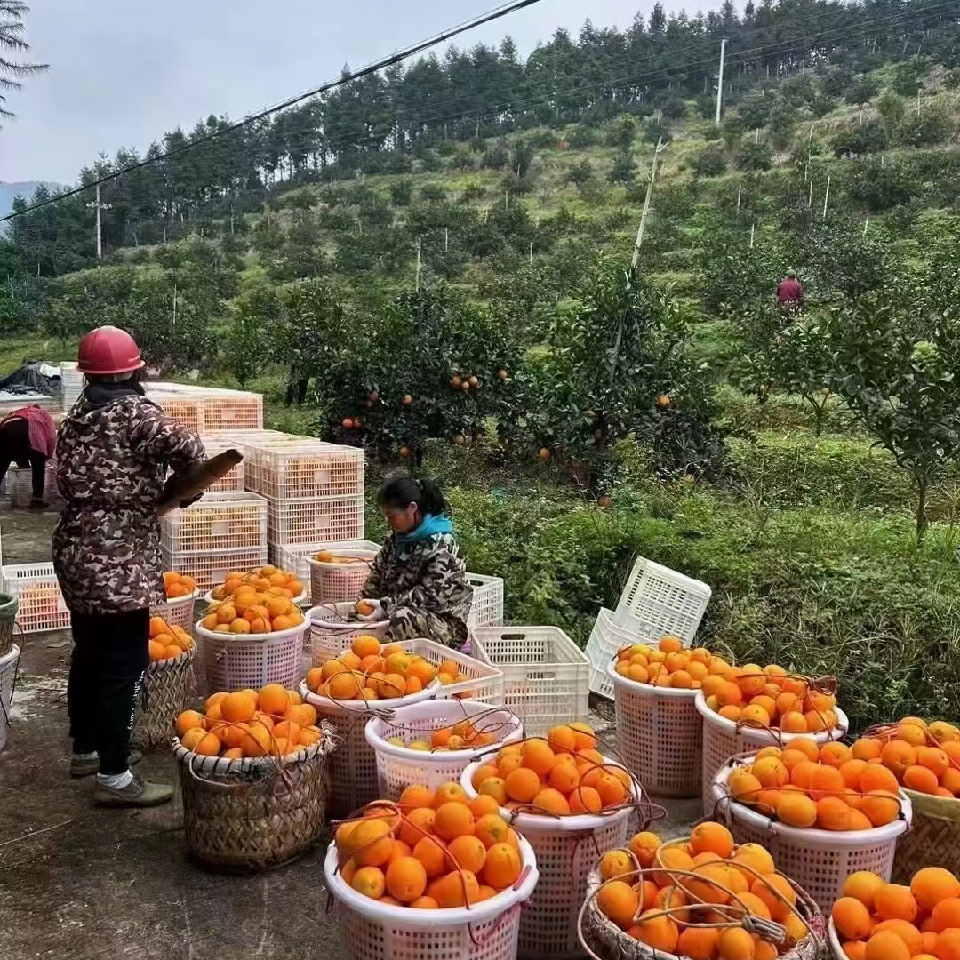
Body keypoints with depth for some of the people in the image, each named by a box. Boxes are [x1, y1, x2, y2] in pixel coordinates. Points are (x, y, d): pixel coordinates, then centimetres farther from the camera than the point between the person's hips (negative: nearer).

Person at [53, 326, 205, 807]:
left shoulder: (76, 417, 11)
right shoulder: (133, 411, -13)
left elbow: (67, 480, 12)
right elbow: (185, 446, -28)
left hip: (76, 552, 9)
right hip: (117, 561, -9)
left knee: (89, 654, 20)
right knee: (122, 663, -2)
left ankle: (85, 748, 35)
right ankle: (113, 776, 4)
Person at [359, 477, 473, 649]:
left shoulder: (440, 545, -19)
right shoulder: (396, 537, 6)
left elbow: (431, 595, -23)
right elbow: (378, 572, 12)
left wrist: (387, 606, -26)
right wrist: (366, 601, -4)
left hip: (444, 621, -8)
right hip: (403, 610, 8)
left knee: (402, 619, -35)